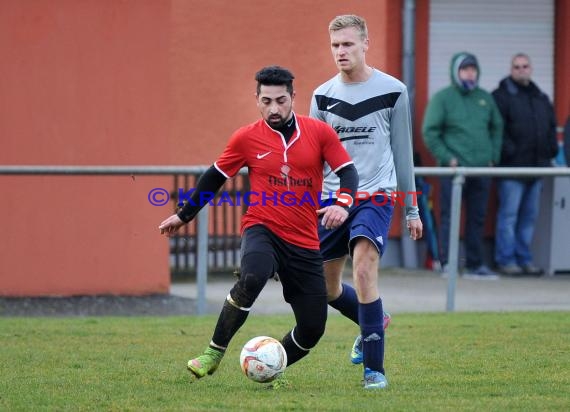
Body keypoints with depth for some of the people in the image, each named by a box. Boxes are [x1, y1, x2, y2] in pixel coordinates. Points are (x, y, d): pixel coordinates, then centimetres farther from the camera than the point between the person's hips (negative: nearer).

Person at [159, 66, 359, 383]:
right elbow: (215, 178, 12)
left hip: (305, 242, 2)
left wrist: (342, 204, -24)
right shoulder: (246, 138, 0)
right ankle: (213, 354, -23)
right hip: (262, 229, -2)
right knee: (252, 277, -37)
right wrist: (184, 216, 18)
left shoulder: (319, 133, -1)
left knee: (313, 329, -1)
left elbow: (348, 172, -3)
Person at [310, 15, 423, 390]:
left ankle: (375, 368, -15)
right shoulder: (323, 96, 5)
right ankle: (374, 321, 42)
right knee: (326, 288, 10)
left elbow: (403, 152, 5)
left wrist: (412, 210, 6)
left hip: (375, 197, -4)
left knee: (364, 269, -23)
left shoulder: (392, 91, -2)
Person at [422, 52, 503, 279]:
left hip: (481, 169, 5)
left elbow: (497, 128, 22)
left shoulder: (485, 98, 14)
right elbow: (430, 132, -4)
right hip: (454, 168, -5)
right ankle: (447, 263, -4)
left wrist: (494, 156, 10)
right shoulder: (442, 98, -1)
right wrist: (447, 157, -12)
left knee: (478, 218, 8)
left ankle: (475, 265, 14)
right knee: (449, 217, -6)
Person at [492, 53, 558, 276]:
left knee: (530, 216, 10)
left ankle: (524, 259, 16)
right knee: (509, 214, -6)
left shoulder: (541, 99, 18)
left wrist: (551, 152, 9)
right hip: (512, 166, -7)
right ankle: (506, 260, -2)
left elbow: (551, 127, 22)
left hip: (536, 166, 7)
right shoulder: (501, 96, -5)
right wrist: (510, 152, -19)